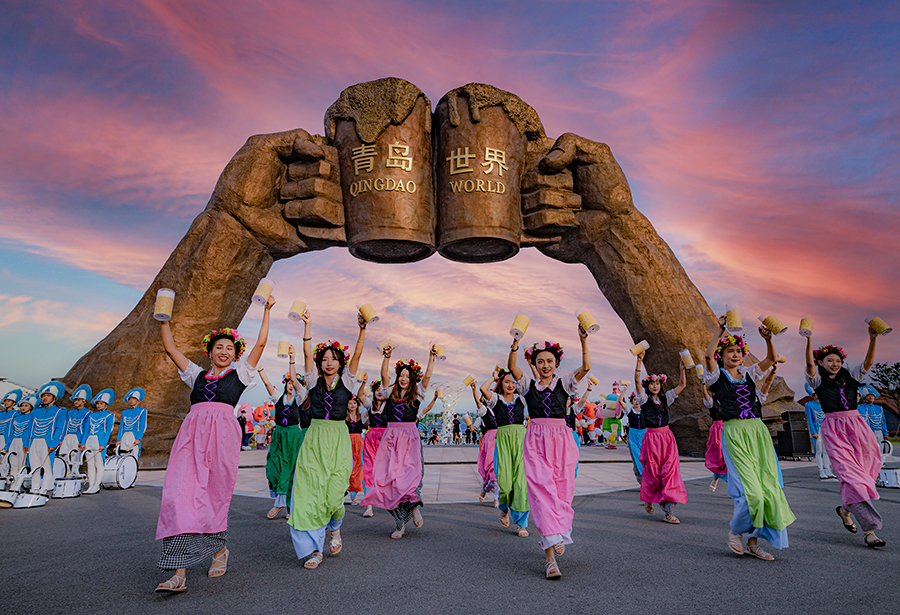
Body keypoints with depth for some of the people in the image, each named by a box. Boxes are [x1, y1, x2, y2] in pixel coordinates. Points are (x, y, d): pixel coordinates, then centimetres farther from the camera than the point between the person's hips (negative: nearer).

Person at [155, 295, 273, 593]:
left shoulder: (239, 374, 15)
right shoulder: (197, 374, 23)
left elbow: (260, 344, 9)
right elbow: (170, 348, 23)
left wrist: (267, 310, 9)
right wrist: (164, 320, 18)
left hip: (222, 433, -2)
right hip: (192, 433, 2)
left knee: (214, 495, -1)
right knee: (182, 493, -10)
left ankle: (219, 547, 25)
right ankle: (179, 572, -11)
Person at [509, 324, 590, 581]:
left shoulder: (564, 383, 10)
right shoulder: (528, 385, 10)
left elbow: (586, 367, -5)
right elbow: (512, 367, -6)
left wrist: (583, 341, -15)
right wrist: (515, 343, -19)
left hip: (561, 439, 1)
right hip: (536, 440, -1)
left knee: (562, 490, 1)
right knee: (542, 490, -12)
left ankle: (558, 535, 29)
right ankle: (550, 557, -14)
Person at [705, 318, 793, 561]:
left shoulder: (749, 374, 19)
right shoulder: (717, 376, 5)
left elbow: (771, 359, 8)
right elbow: (709, 355, -15)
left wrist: (768, 339, -8)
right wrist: (720, 331, -18)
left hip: (758, 431, 5)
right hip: (734, 432, -5)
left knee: (769, 485, 1)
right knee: (750, 489, -12)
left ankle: (754, 541, 12)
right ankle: (735, 530, 14)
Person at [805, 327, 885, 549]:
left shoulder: (850, 376, 16)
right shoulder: (818, 379, 6)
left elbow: (868, 362, 1)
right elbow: (809, 365, -14)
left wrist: (873, 339, -14)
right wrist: (809, 341, -27)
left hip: (857, 424, 5)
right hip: (833, 428, -4)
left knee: (868, 470, 3)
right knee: (849, 473, -13)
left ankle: (846, 508, 29)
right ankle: (869, 529, -13)